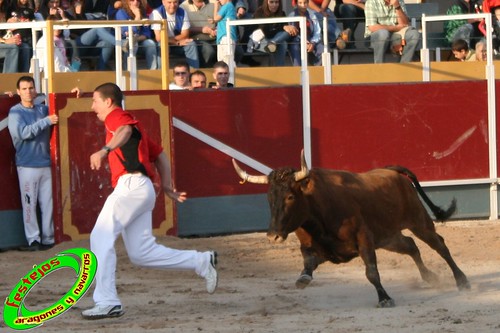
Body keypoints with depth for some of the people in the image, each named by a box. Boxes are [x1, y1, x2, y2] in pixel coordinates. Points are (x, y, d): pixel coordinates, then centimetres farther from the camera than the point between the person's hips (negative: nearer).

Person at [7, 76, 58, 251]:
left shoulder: (43, 109, 11)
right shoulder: (15, 112, -2)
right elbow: (24, 132, -17)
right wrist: (46, 121, -19)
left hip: (45, 164, 4)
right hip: (27, 165, -4)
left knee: (47, 203, 4)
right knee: (29, 204, -4)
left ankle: (48, 238, 9)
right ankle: (33, 240, -2)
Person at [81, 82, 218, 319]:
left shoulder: (116, 116, 2)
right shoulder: (130, 123, 31)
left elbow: (125, 131, -24)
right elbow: (160, 154, 33)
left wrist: (105, 150, -41)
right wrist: (166, 185, 28)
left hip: (131, 184, -10)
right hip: (142, 190, 10)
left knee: (101, 237, -13)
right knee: (141, 253, 7)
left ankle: (107, 302, -18)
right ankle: (202, 262, 10)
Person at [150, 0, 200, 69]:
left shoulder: (182, 12, -4)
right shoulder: (157, 13, -18)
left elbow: (185, 34, -8)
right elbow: (159, 38, -24)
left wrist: (170, 39, -23)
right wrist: (177, 42, -19)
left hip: (180, 44, 4)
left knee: (191, 44, -22)